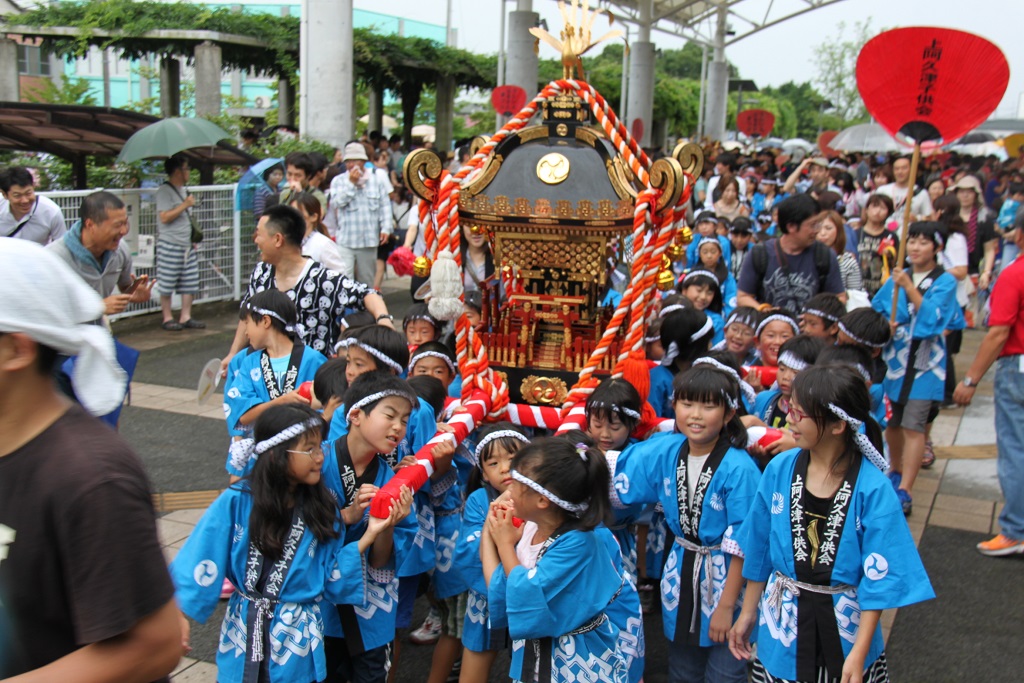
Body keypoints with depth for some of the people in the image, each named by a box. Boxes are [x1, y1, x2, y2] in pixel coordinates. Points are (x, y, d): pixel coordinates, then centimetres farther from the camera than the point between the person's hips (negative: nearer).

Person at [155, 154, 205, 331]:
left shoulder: (184, 190, 17)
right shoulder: (164, 190, -9)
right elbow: (164, 217, -18)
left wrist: (193, 238, 21)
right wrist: (185, 205, -16)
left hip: (187, 244, 8)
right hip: (170, 245, -8)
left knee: (190, 283, 5)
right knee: (167, 284, -1)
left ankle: (186, 317, 11)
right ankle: (167, 318, 6)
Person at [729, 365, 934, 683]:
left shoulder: (872, 488, -16)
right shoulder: (779, 470, -7)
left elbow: (879, 574, -13)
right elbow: (759, 549, 3)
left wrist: (859, 653, -15)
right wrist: (748, 613, 10)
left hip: (844, 627, -2)